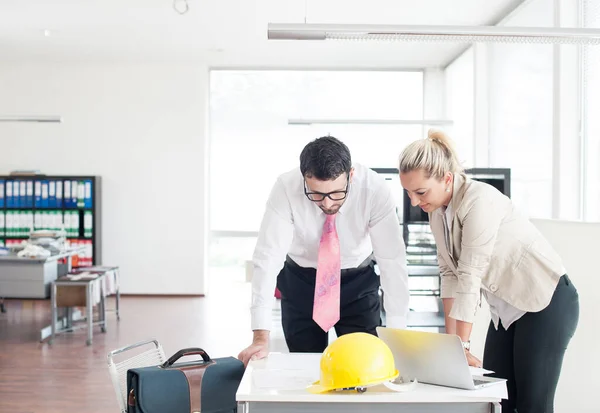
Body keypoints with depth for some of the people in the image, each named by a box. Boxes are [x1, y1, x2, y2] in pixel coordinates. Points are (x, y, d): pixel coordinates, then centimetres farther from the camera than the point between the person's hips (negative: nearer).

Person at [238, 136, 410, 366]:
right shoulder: (286, 188, -28)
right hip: (300, 280, 0)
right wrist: (261, 337, -33)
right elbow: (267, 258, -29)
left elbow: (392, 261, -27)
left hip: (359, 281, 0)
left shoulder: (375, 189, -27)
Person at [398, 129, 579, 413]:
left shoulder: (479, 200, -24)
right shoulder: (437, 212, 0)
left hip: (546, 302, -7)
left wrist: (462, 345, -25)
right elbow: (450, 274, 0)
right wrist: (450, 340, -3)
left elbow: (470, 276, -26)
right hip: (506, 310, 8)